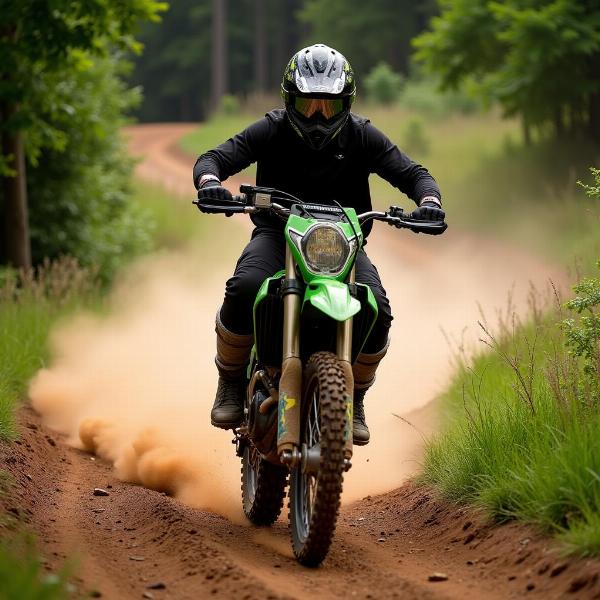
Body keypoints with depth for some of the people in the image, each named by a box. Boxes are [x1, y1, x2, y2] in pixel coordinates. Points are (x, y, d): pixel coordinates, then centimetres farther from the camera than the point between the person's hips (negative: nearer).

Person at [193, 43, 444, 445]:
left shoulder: (361, 137, 0)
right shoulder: (272, 131, -4)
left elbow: (411, 173, -2)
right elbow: (214, 158, -10)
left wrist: (429, 200, -26)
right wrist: (209, 181, -36)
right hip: (277, 233, -1)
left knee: (378, 312, -24)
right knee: (244, 290, -33)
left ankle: (354, 399, 2)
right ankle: (231, 384, -9)